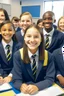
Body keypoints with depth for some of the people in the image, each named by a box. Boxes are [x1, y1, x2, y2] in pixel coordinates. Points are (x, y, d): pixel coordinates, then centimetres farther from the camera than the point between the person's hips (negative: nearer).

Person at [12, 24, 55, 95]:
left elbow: (50, 79, -7)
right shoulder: (17, 55, -8)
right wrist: (22, 86, -30)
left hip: (43, 90, 1)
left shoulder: (48, 56, -7)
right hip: (24, 92, -1)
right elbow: (16, 79, -8)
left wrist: (37, 87, -25)